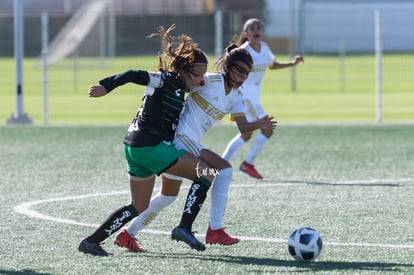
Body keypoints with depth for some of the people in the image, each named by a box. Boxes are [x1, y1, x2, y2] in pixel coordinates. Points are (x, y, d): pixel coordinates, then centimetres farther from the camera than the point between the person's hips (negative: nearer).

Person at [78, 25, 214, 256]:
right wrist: (105, 88, -25)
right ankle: (184, 228, -15)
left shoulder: (178, 84, 16)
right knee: (206, 172, -9)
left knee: (139, 208, 19)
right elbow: (134, 75, -19)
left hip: (135, 147, 10)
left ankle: (91, 242, 18)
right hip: (150, 145, -10)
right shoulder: (168, 80, -11)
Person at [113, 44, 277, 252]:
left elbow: (243, 127, 1)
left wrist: (259, 125, -17)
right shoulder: (210, 82, -11)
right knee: (224, 169, -19)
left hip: (190, 143, 9)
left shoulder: (235, 97, 11)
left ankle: (128, 235, 31)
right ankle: (215, 230, -17)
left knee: (168, 196, 19)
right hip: (181, 137, -9)